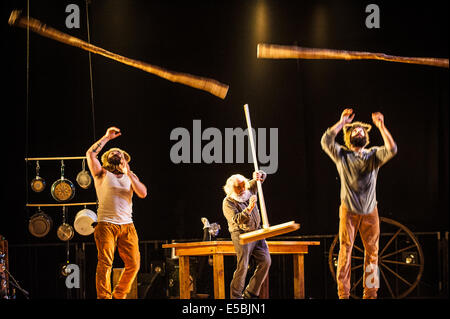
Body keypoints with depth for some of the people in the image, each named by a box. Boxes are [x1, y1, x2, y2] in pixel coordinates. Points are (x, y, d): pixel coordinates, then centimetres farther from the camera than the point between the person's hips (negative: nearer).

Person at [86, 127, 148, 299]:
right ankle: (104, 297, -13)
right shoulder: (103, 174, 10)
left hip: (127, 226, 4)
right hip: (106, 224, -4)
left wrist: (129, 175, -7)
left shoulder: (130, 176, 20)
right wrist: (107, 137, -1)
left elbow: (143, 193, 4)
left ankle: (119, 295, 14)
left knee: (133, 264, -1)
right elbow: (90, 153, -5)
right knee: (105, 263, -13)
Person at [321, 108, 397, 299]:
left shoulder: (373, 155, 8)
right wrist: (342, 122, -10)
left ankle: (370, 293, 8)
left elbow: (392, 150, -11)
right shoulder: (342, 155, 4)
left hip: (370, 212, 2)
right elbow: (326, 141, -13)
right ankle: (343, 294, -4)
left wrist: (381, 126, -15)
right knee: (345, 250, -6)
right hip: (349, 211, -2)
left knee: (372, 251, 2)